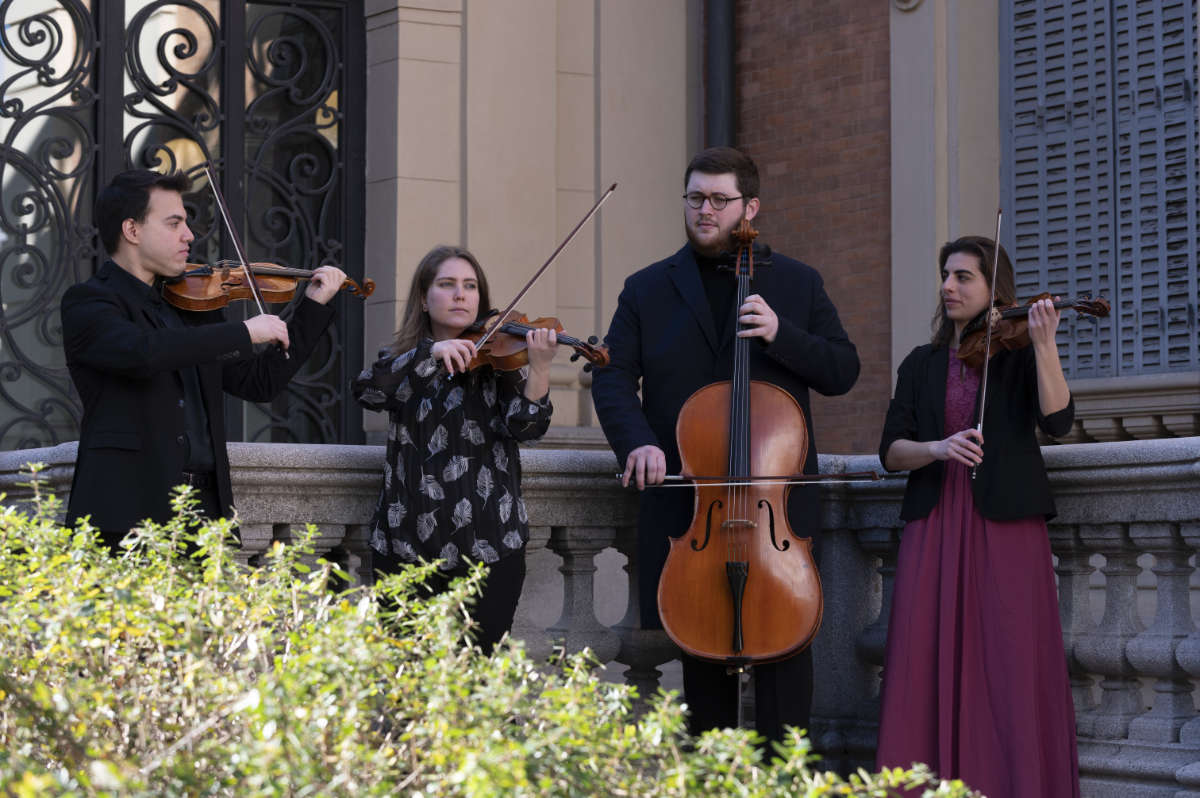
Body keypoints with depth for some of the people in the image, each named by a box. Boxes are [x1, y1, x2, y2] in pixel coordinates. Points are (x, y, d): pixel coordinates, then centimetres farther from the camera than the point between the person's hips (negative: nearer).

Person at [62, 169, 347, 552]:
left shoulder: (190, 304, 20)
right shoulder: (87, 302, -2)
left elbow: (259, 382, 23)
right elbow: (141, 352, -23)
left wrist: (314, 306, 19)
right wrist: (244, 332, -16)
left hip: (204, 506, 6)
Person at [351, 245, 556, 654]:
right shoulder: (402, 362, 10)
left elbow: (524, 427, -11)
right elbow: (366, 390, -12)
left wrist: (539, 369, -29)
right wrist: (432, 353, -25)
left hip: (487, 549, -1)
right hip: (406, 547, 1)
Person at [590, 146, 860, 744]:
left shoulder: (798, 284, 10)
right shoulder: (646, 290, 11)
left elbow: (843, 371, 6)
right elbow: (612, 378, 2)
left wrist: (781, 335, -11)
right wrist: (637, 441, -18)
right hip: (684, 501, 1)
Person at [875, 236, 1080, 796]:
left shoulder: (1018, 357, 9)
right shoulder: (922, 365, 17)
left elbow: (1057, 419, -9)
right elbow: (891, 451, 7)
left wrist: (1044, 346, -21)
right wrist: (936, 448, -13)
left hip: (1004, 525, -3)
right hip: (934, 527, 3)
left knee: (1011, 669, -9)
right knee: (929, 671, -6)